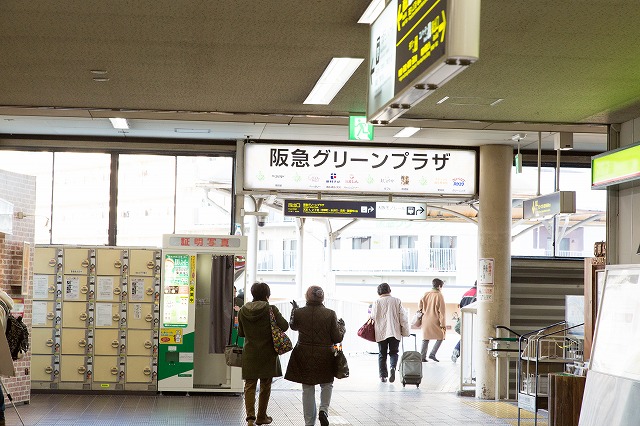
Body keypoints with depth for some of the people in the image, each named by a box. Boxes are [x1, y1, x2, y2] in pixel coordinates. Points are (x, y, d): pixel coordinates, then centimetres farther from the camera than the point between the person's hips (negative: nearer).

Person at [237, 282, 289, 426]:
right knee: (265, 386, 12)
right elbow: (284, 326, -15)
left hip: (249, 354, 2)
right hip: (268, 354, -2)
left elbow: (240, 333, 8)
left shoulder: (243, 311, 0)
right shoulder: (271, 309, -11)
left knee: (250, 385, 4)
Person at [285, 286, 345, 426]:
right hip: (324, 356, -1)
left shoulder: (299, 313, -9)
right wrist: (341, 326, 13)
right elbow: (337, 338, -6)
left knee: (308, 389, 10)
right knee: (327, 384, 21)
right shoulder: (330, 314, -12)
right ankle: (324, 410, 0)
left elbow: (293, 326, 15)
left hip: (304, 357, 1)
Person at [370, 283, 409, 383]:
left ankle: (383, 375, 7)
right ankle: (392, 367, -19)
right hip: (395, 332, 0)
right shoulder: (397, 301, 1)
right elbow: (403, 317, 1)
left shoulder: (377, 302, -2)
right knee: (394, 352, 9)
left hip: (381, 332, 0)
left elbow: (373, 317, 0)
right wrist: (405, 331, 7)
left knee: (382, 354, 9)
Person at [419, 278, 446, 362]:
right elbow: (442, 311, -10)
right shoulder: (439, 296, -10)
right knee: (440, 337, 9)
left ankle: (422, 357, 9)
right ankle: (432, 354, -2)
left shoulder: (426, 294, 6)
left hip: (425, 320, 5)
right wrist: (443, 324, -8)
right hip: (434, 321, -5)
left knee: (425, 338, 13)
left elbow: (420, 306, 10)